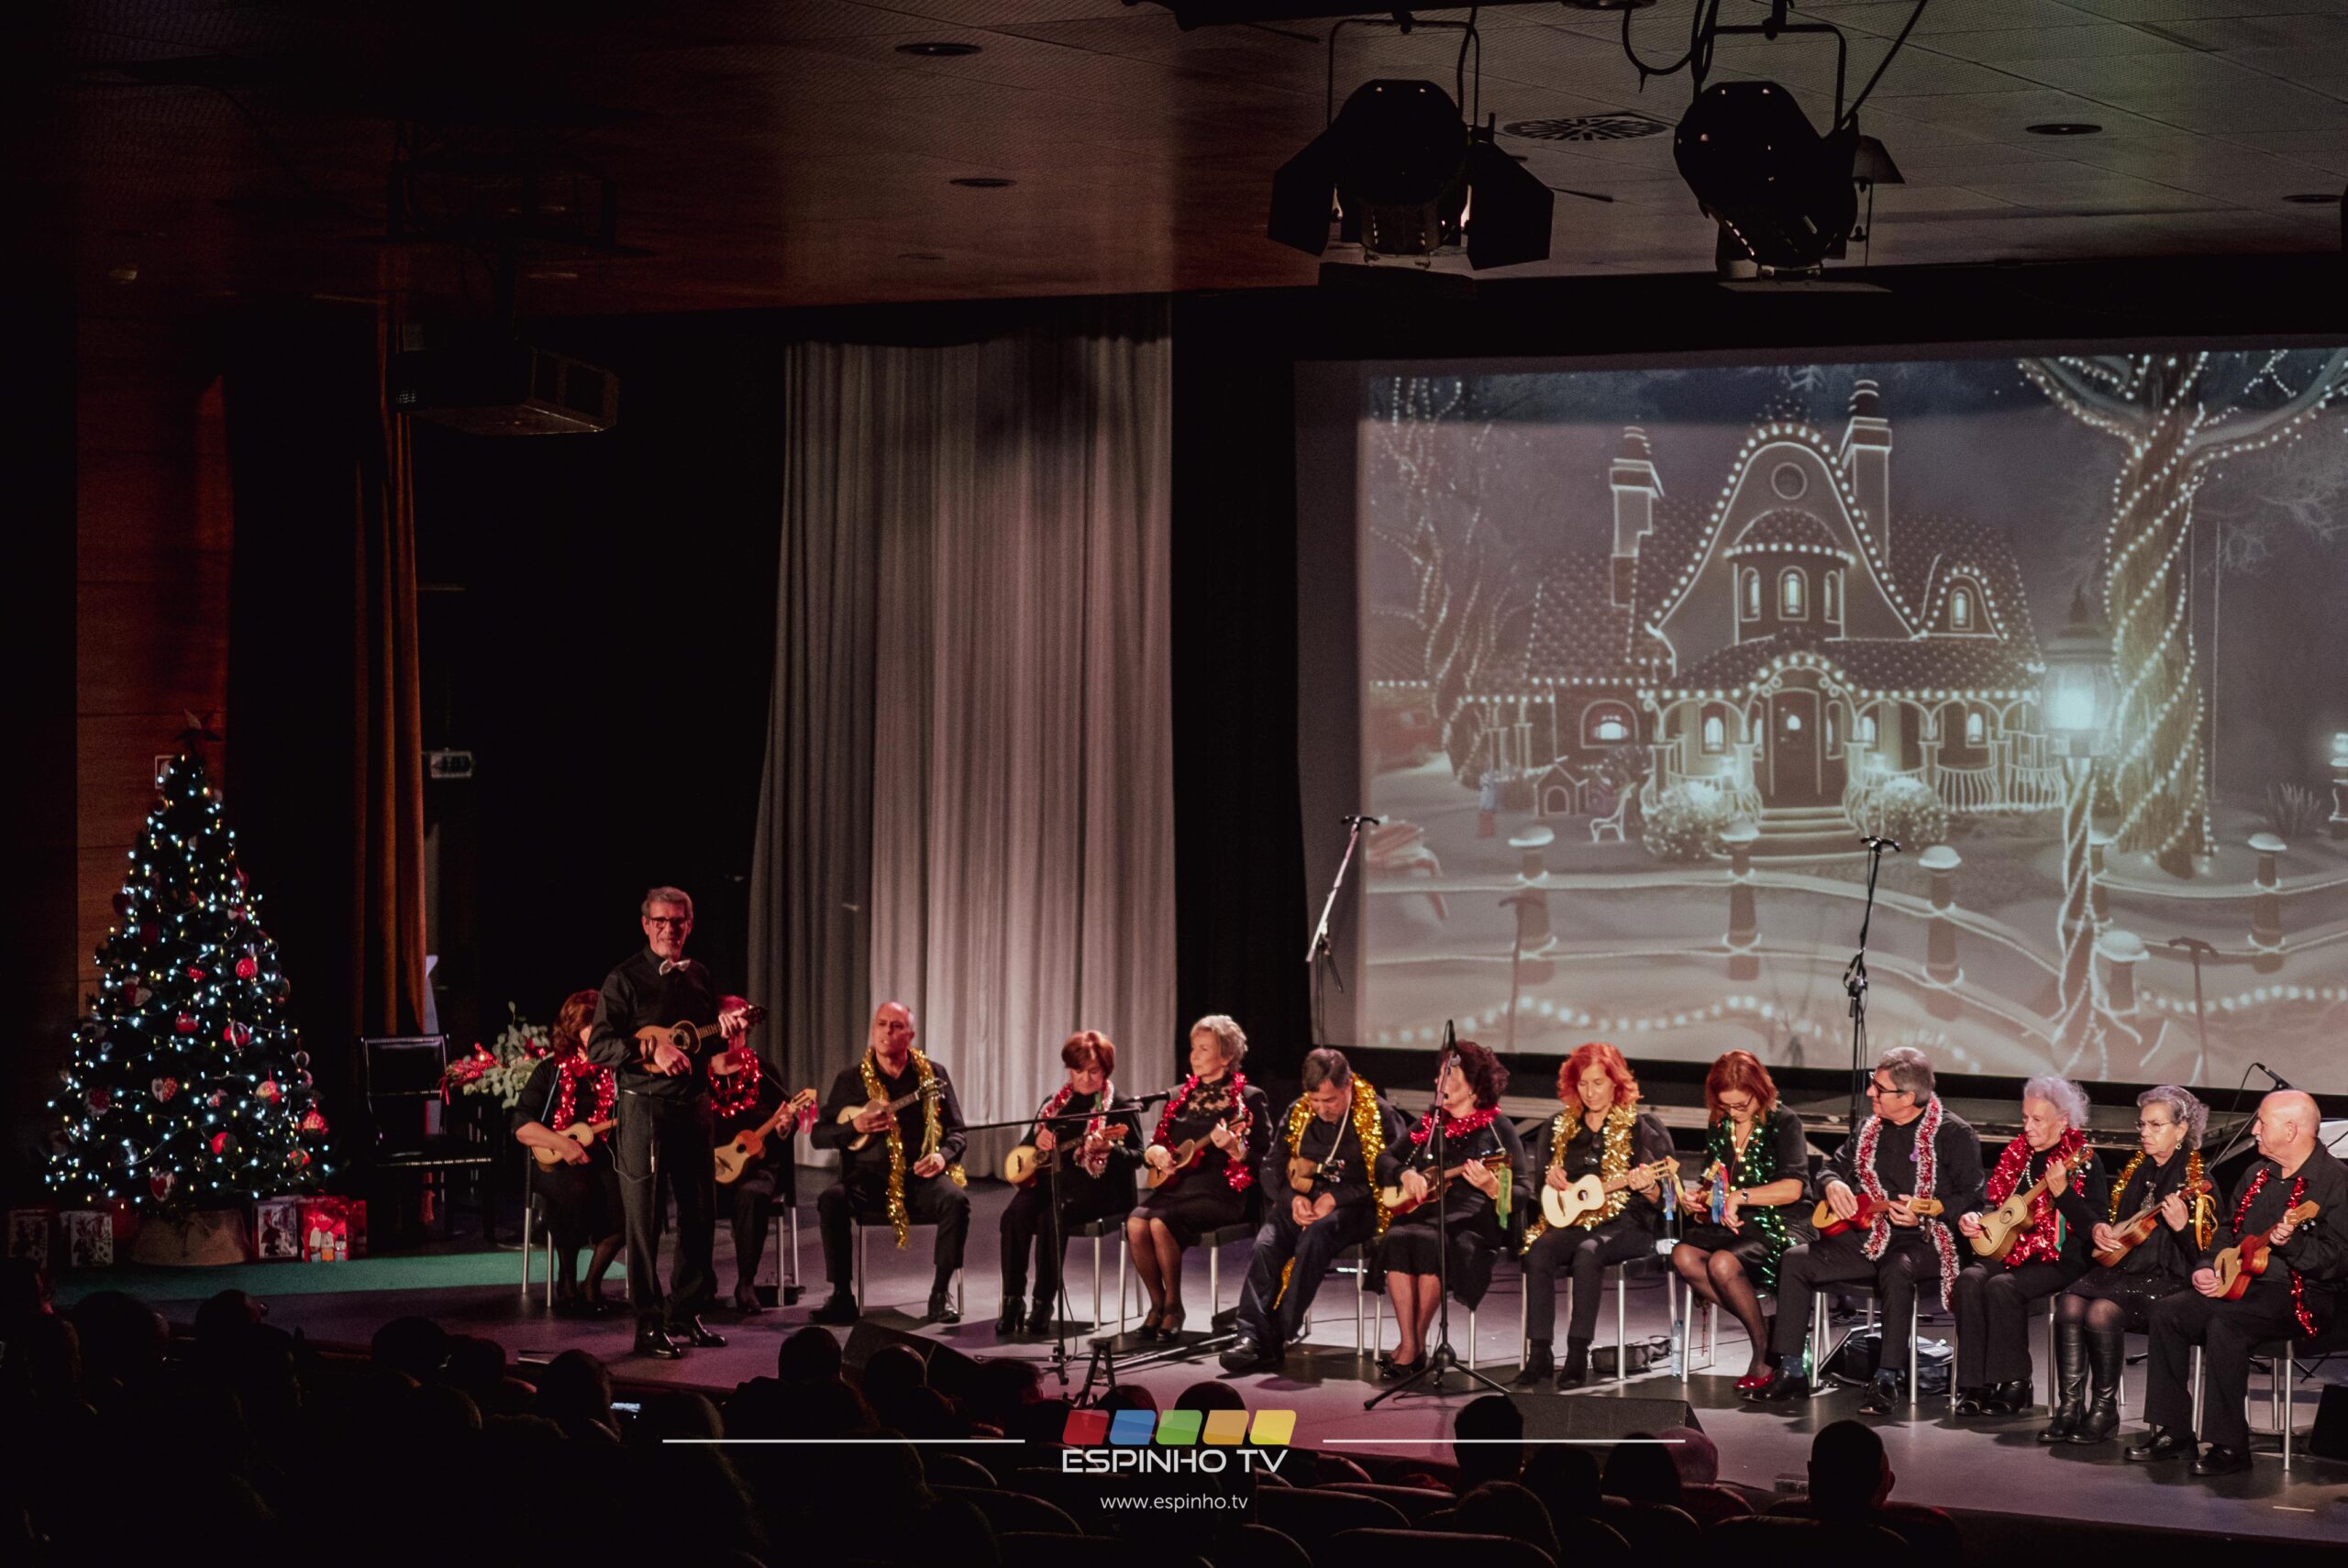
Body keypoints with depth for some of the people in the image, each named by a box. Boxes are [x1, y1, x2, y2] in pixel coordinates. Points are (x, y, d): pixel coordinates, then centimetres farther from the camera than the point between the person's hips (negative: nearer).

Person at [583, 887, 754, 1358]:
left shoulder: (699, 977, 13)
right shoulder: (626, 979, -5)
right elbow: (599, 1046, -11)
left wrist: (727, 1030, 0)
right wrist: (651, 1050, -23)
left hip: (693, 1104, 6)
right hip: (644, 1106, -6)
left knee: (699, 1213, 9)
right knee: (643, 1218, -4)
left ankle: (685, 1317, 20)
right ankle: (649, 1325, -1)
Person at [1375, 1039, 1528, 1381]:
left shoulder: (1498, 1129, 5)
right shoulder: (1431, 1124, 20)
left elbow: (1521, 1194, -1)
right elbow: (1385, 1160, 25)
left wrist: (1492, 1188, -23)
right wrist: (1406, 1174, 3)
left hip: (1472, 1221, -4)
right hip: (1423, 1211, 4)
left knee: (1428, 1241, -37)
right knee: (1397, 1238, -31)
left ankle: (1417, 1343, -23)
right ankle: (1408, 1344, -31)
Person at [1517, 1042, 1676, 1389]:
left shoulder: (1641, 1128, 3)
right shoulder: (1559, 1127, 14)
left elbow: (1662, 1200, 0)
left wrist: (1647, 1186, -23)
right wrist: (1549, 1181, -1)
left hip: (1625, 1224, -4)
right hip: (1570, 1221, 4)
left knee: (1587, 1252, -36)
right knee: (1539, 1251, -29)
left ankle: (1578, 1356, -34)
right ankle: (1539, 1354, -30)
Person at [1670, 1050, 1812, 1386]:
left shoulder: (1783, 1123, -6)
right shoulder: (1719, 1126, 12)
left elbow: (1792, 1188, -16)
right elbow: (1712, 1179, 25)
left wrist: (1740, 1196, -22)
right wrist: (1695, 1193, 2)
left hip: (1778, 1223, -7)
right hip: (1729, 1223, 7)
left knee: (1723, 1263, -34)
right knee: (1684, 1255, -24)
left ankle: (1764, 1351, -14)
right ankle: (1764, 1327, -16)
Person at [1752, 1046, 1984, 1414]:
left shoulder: (1952, 1133, -8)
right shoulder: (1871, 1128, 12)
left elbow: (1971, 1197, -11)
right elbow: (1836, 1165, 25)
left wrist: (1925, 1213, -26)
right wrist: (1833, 1184, 0)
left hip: (1922, 1241, -7)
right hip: (1869, 1234, 7)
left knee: (1896, 1272, -41)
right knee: (1795, 1260, -10)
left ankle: (1887, 1380, -35)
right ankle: (1791, 1372, -8)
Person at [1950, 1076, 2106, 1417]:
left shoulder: (2084, 1162, -5)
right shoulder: (2016, 1154, 13)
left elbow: (2093, 1229, -14)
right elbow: (1991, 1203, 24)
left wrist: (2061, 1191, -26)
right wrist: (1969, 1219, 3)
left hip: (2061, 1260, -6)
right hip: (2009, 1251, 6)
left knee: (2002, 1286, -32)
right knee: (1970, 1281, -25)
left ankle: (2014, 1385, -19)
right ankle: (1975, 1386, -23)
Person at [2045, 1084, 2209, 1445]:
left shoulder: (2197, 1181, -5)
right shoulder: (2134, 1169, 14)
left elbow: (2205, 1254, -9)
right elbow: (2112, 1217, 27)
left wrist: (2182, 1226, -27)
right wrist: (2099, 1229, 4)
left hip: (2167, 1277, -6)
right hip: (2121, 1267, 6)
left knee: (2101, 1311, -31)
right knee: (2070, 1303, -23)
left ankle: (2105, 1410, -16)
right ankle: (2069, 1407, -19)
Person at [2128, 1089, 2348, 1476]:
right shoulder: (2258, 1173, 14)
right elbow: (2226, 1226, 22)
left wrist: (2291, 1242, -36)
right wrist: (2206, 1267, 4)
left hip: (2303, 1295, -8)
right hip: (2243, 1284, 8)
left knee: (2224, 1323, -33)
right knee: (2168, 1310, -9)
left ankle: (2230, 1446, -26)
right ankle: (2171, 1430, -3)